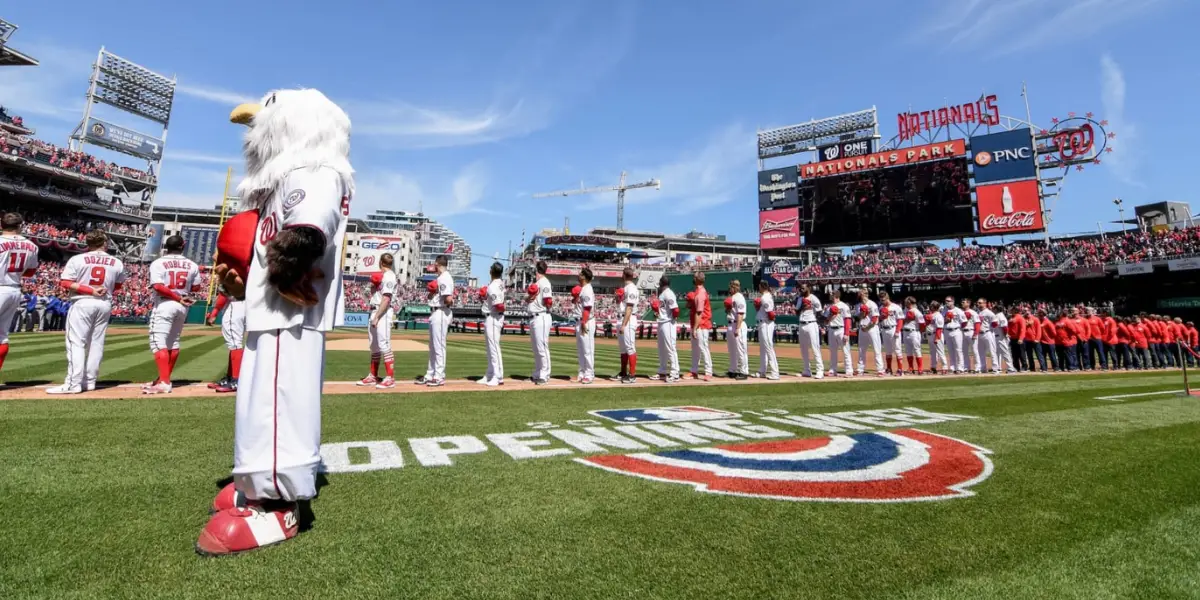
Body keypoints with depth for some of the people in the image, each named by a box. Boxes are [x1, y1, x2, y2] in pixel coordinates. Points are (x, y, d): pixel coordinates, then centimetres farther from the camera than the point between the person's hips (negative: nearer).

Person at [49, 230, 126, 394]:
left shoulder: (77, 259, -5)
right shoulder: (117, 263, 3)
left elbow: (65, 283, -11)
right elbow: (117, 286, 11)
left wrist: (91, 291, -10)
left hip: (82, 303, -3)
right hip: (105, 304, 3)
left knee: (76, 343, -2)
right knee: (96, 343, 9)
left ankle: (73, 383, -6)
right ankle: (89, 381, 12)